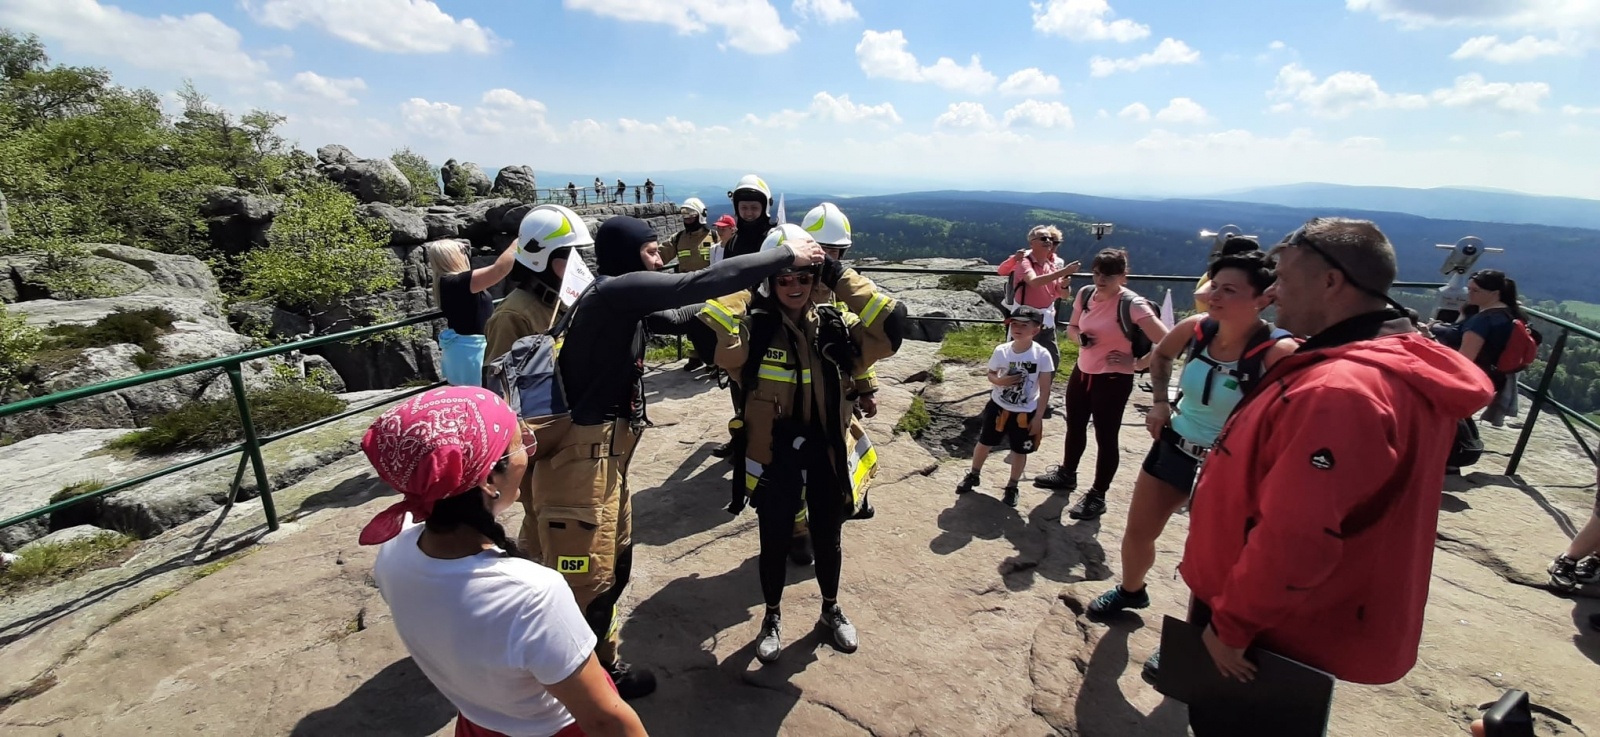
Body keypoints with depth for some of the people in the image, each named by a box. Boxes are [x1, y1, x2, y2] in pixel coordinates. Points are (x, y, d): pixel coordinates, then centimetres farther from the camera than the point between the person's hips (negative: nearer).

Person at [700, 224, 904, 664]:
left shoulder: (835, 325, -3)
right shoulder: (753, 328, -10)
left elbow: (891, 327, -18)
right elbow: (712, 335, -30)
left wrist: (839, 277, -18)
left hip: (827, 450, 2)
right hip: (774, 453, -2)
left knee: (827, 537, 21)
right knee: (775, 541, 15)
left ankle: (831, 610, 48)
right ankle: (772, 618, 42)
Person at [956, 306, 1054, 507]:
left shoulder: (1042, 355, -18)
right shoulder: (1001, 351, -12)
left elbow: (1045, 390, -10)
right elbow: (991, 374, 3)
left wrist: (1038, 417, -9)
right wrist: (1000, 380, -21)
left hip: (1025, 413, -2)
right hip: (998, 407, 2)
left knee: (1019, 451, 12)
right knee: (984, 443, 16)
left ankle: (1012, 487, 34)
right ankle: (973, 475, 40)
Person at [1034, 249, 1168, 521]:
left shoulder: (1132, 304, -21)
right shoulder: (1086, 294, -2)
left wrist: (1137, 363, -17)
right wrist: (1079, 338, -7)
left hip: (1113, 381, -7)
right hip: (1081, 373, 7)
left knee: (1105, 437, 4)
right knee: (1074, 428, 21)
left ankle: (1097, 496, 19)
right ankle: (1066, 474, 42)